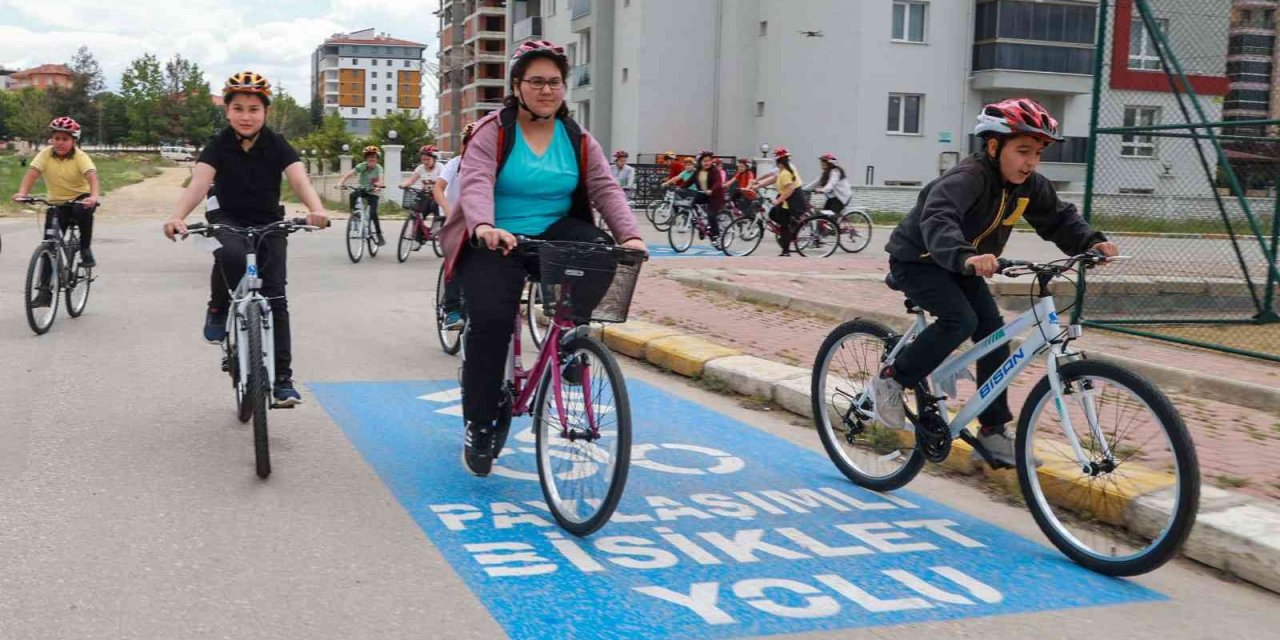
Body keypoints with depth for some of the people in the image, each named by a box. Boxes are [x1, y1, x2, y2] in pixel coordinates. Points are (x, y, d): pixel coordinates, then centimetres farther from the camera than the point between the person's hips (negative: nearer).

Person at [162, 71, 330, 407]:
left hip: (269, 224, 1)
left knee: (275, 297, -10)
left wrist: (316, 209, -49)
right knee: (230, 254, -37)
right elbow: (198, 183, -26)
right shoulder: (219, 145, -11)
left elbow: (300, 180, -27)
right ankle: (218, 307, -8)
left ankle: (282, 379, -6)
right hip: (228, 220, -1)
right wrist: (177, 216, -46)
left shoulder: (276, 145, -11)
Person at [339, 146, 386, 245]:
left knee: (373, 213, -18)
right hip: (362, 190, 2)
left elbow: (380, 179, -32)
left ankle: (380, 236, -5)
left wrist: (378, 186, -55)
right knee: (352, 195, -32)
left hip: (372, 193, -2)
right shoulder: (362, 166, -12)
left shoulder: (378, 168, -15)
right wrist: (341, 182, -40)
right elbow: (349, 174, -22)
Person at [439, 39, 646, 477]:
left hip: (554, 235, 3)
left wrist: (630, 236, -21)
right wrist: (484, 226, -42)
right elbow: (476, 181, -21)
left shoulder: (577, 140, 7)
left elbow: (606, 189, -3)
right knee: (491, 319, -24)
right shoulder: (492, 132, -5)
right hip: (495, 241, -3)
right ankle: (479, 427, -8)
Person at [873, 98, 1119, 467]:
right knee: (960, 320, -27)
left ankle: (993, 431, 7)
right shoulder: (968, 178, -31)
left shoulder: (1029, 186, -8)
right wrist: (965, 256, -65)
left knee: (994, 333, -2)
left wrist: (1091, 242, -20)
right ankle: (891, 379, -9)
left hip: (963, 267, 8)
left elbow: (1059, 218, 0)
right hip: (917, 260, -8)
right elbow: (937, 219, -47)